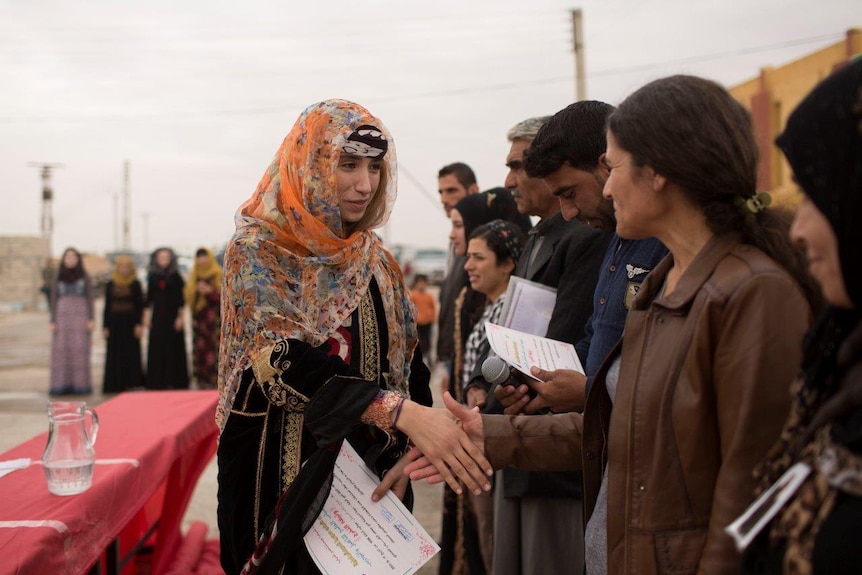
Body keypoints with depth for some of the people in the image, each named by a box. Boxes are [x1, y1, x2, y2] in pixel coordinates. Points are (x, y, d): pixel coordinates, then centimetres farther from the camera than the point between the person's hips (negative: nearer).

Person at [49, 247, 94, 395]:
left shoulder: (84, 277, 6)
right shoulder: (58, 278, 9)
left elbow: (90, 298, 3)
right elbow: (54, 300, 8)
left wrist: (91, 319, -6)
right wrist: (53, 321, 0)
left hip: (80, 315, -1)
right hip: (63, 315, 1)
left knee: (80, 349, -6)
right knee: (61, 349, -4)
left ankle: (80, 383, -1)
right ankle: (61, 384, -1)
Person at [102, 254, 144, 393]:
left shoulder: (135, 284, 0)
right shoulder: (111, 284, 7)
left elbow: (140, 305, -1)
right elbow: (107, 306, 8)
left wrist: (139, 324, -9)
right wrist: (105, 326, 4)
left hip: (130, 323, -2)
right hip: (115, 323, 2)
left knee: (131, 354, -1)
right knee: (115, 355, 3)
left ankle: (132, 384, 6)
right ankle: (115, 385, 8)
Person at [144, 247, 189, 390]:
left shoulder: (175, 276, 0)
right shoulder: (152, 277, 8)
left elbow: (181, 297, -2)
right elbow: (149, 297, 10)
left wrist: (181, 316, -8)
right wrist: (146, 316, 5)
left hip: (173, 315, -2)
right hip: (157, 316, 2)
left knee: (173, 346, -2)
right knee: (157, 347, 1)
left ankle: (174, 381, 4)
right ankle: (157, 382, 5)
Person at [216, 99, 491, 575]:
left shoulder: (376, 259, 7)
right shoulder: (257, 250, -11)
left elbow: (407, 365, 7)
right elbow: (288, 360, -25)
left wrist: (405, 454, -11)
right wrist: (402, 412, -37)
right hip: (283, 471, -5)